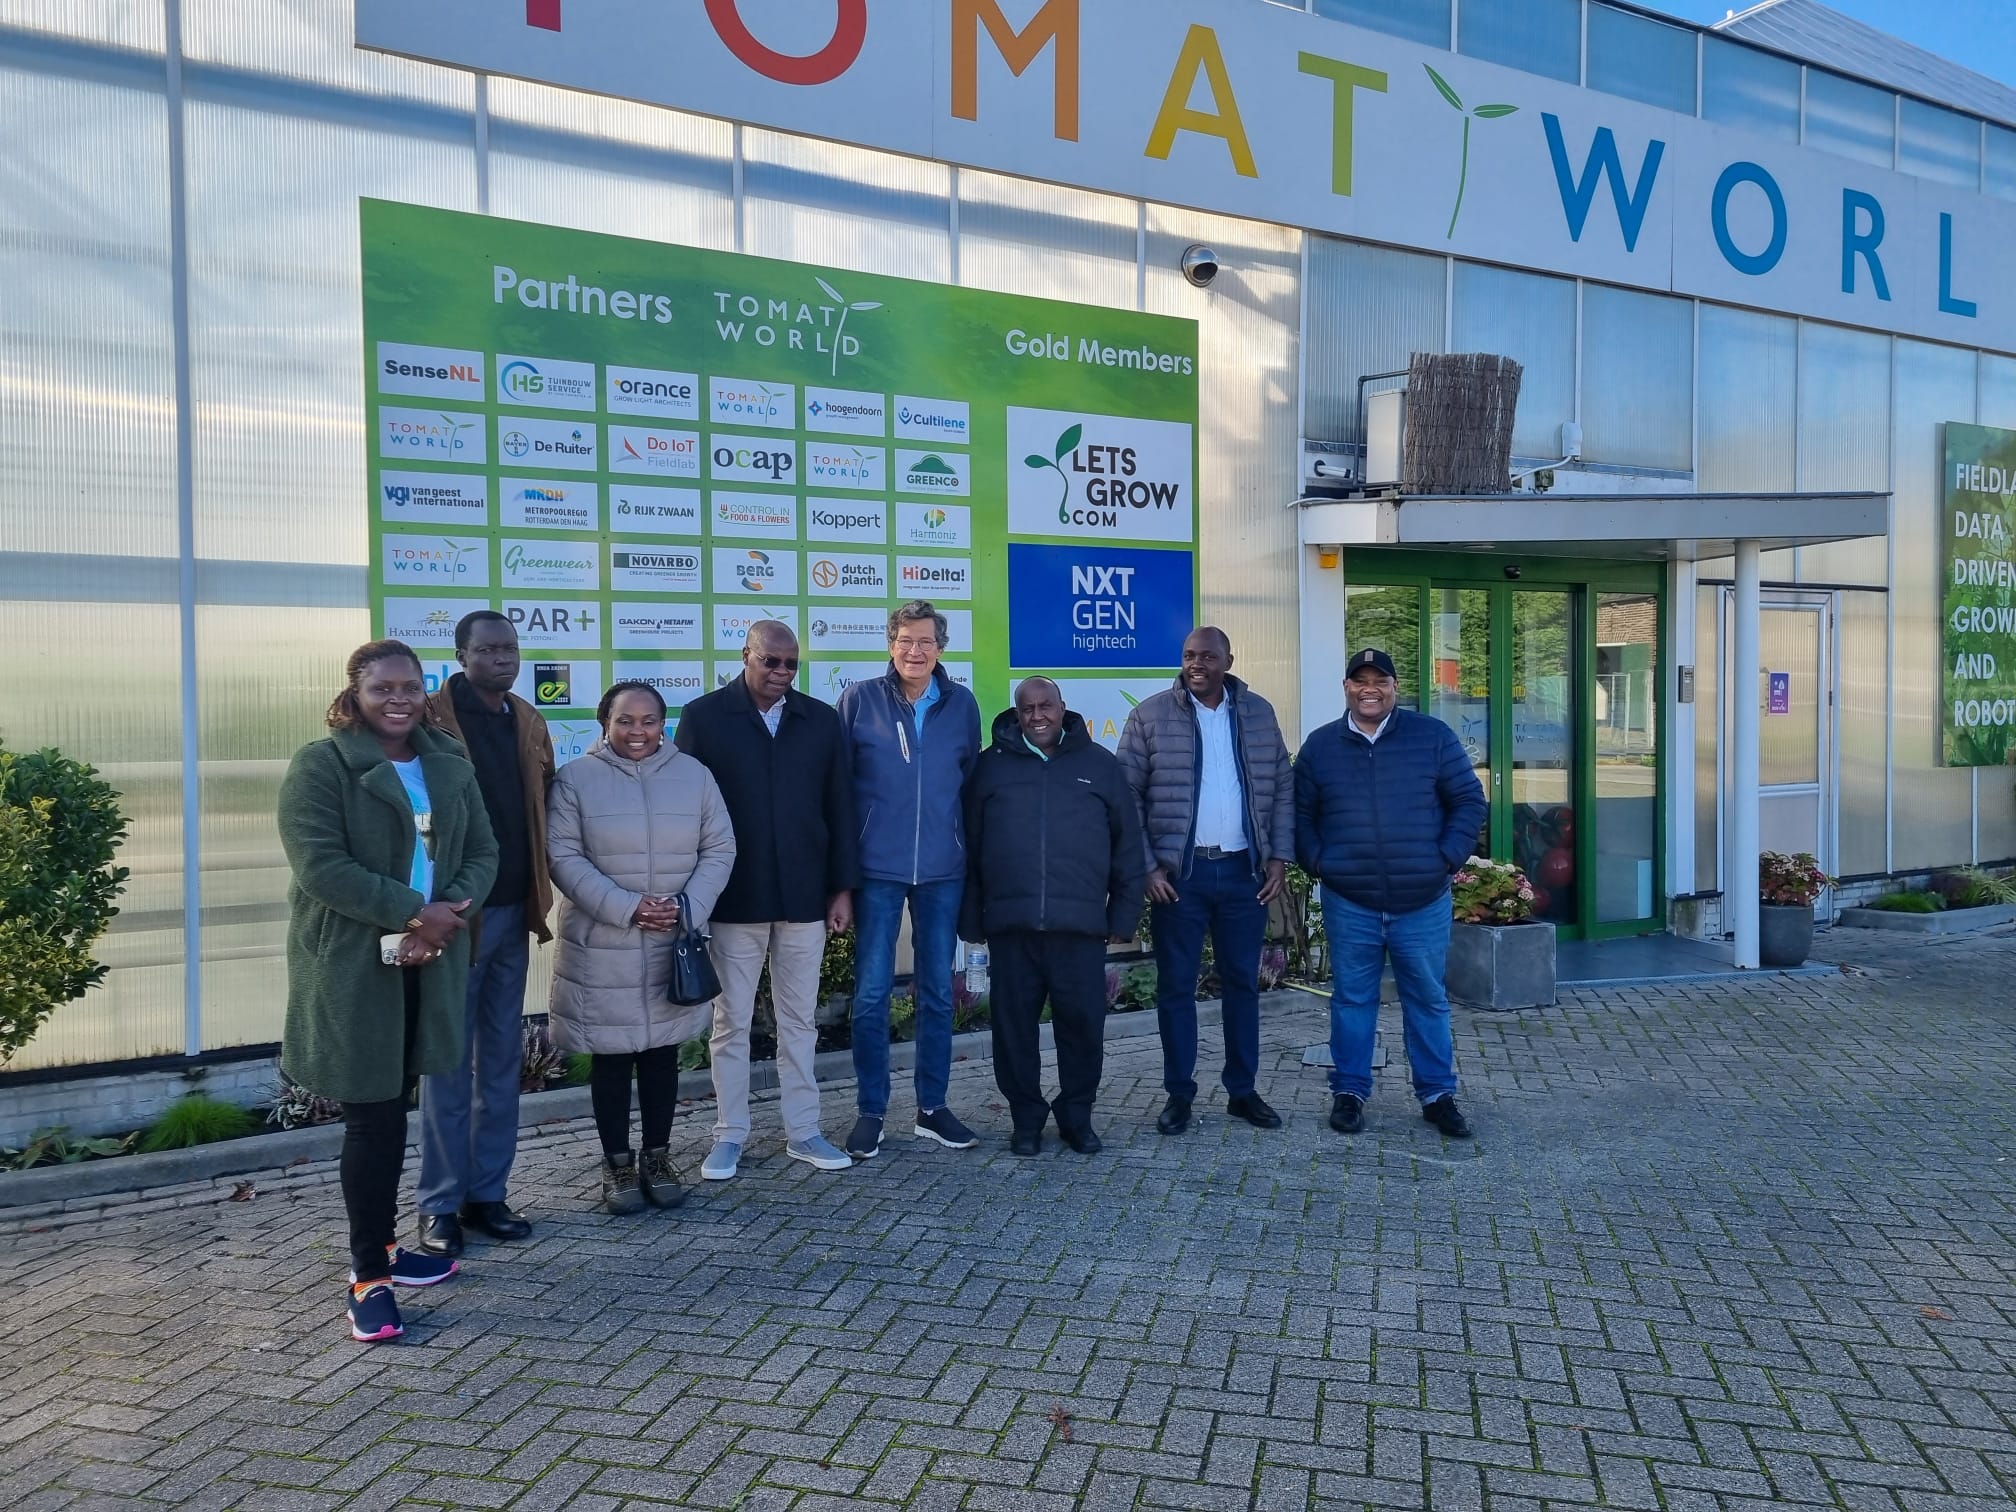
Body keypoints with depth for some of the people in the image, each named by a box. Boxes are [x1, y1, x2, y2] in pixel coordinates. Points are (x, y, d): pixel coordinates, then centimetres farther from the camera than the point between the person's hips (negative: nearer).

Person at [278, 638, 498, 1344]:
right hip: (351, 966, -5)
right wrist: (414, 910, -21)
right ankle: (369, 1277, 8)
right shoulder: (319, 765, -8)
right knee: (373, 1117, -3)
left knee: (392, 1110, 14)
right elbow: (320, 865, -17)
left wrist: (450, 911, -12)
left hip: (428, 963, 5)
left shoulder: (450, 766, 9)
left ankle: (381, 1246, 29)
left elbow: (482, 854, 7)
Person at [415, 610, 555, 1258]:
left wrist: (540, 894, 10)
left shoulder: (528, 721, 10)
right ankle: (440, 1205, 14)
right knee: (449, 1063, 3)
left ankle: (487, 1193, 23)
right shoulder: (433, 718, -9)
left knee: (502, 1059, 12)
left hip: (513, 911, 6)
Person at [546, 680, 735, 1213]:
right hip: (602, 948, -2)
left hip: (674, 944, 2)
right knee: (611, 1057, 7)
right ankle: (617, 1163, 20)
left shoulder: (693, 774, 4)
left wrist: (687, 905, -12)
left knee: (662, 1053, 11)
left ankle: (657, 1156, 25)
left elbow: (719, 850, 3)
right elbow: (564, 857, -9)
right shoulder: (575, 778, -3)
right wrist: (626, 907, -18)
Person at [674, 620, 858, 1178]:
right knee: (731, 1022, 7)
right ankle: (729, 1136, 18)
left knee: (800, 1020, 10)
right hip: (733, 898, -2)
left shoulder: (821, 719, 6)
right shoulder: (704, 717, -1)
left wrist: (842, 888, 3)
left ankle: (803, 1131, 21)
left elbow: (839, 809, 7)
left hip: (804, 897, 2)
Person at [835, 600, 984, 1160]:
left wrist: (971, 852, 10)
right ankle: (870, 1112, 13)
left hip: (943, 870, 2)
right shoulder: (859, 701, -2)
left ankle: (932, 1108, 21)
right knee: (871, 993, 0)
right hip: (877, 868, -2)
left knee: (937, 992, 10)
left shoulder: (961, 704, 4)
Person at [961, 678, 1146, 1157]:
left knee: (1083, 1022, 3)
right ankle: (1026, 1118, 20)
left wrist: (1123, 915, 5)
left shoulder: (1099, 764, 9)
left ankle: (1077, 1116, 22)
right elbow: (970, 847, 9)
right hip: (1011, 924, 0)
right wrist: (971, 919, 4)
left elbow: (1127, 846, 10)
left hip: (1080, 925, 0)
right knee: (1015, 1025, 5)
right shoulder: (992, 766, 9)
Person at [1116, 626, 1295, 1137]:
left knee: (1243, 983, 11)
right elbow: (1126, 797, -4)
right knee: (1176, 986, 5)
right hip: (1178, 873, -2)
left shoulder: (1258, 713, 7)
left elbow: (1282, 788, 9)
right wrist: (1146, 867, -9)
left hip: (1244, 870, 3)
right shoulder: (1151, 715, -3)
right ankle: (1179, 1094, 17)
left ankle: (1243, 1091, 23)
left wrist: (1279, 857, 1)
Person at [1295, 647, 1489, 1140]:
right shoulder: (1320, 746, 4)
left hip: (1423, 903, 0)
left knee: (1428, 1001, 10)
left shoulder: (1433, 737, 0)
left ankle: (1437, 1094, 23)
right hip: (1348, 905, 1)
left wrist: (1447, 858, -5)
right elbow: (1300, 814, 11)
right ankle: (1349, 1091, 21)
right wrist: (1317, 862, -2)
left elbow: (1469, 801, 3)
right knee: (1352, 1000, 9)